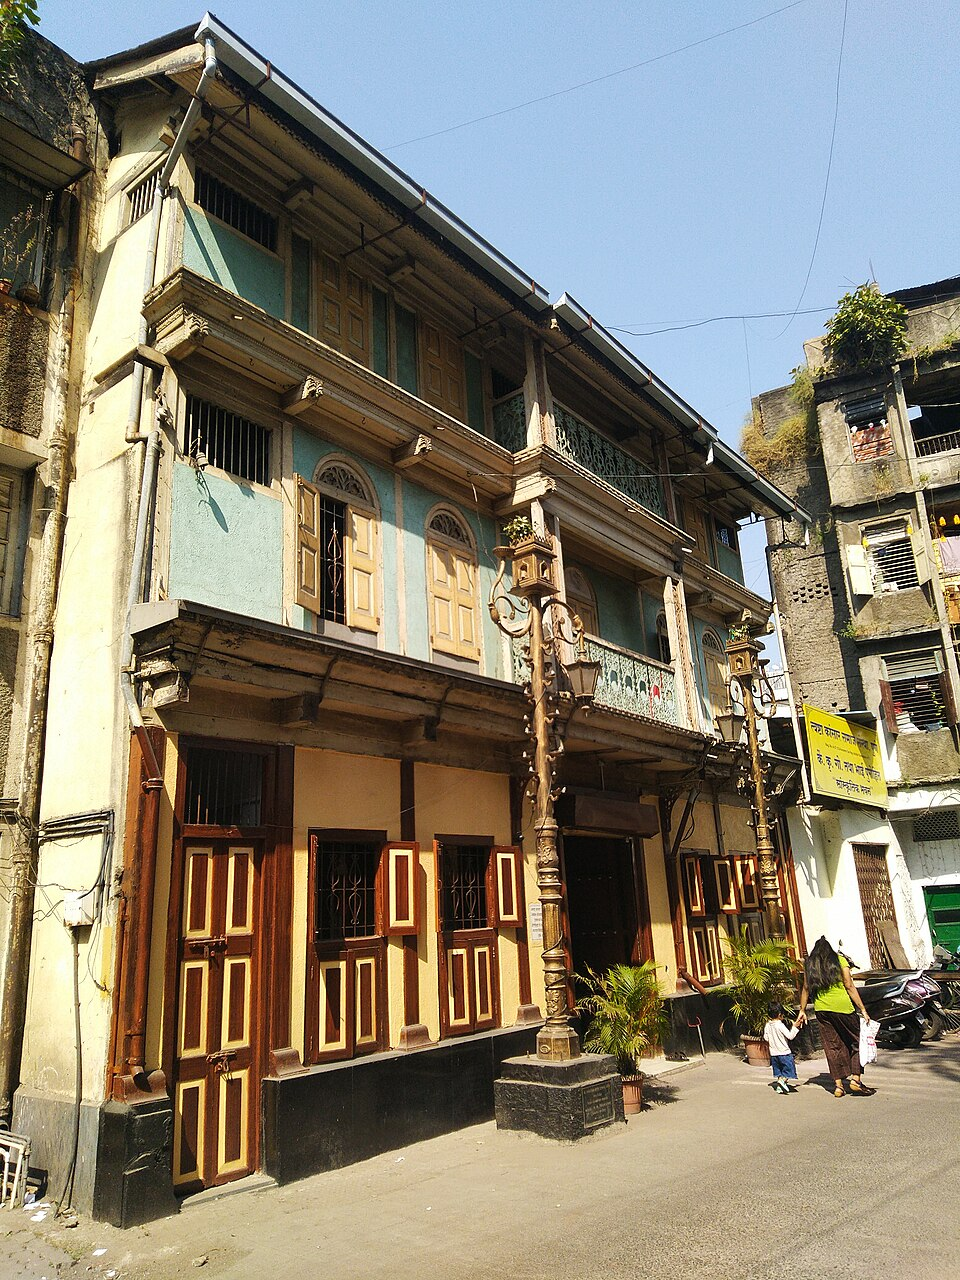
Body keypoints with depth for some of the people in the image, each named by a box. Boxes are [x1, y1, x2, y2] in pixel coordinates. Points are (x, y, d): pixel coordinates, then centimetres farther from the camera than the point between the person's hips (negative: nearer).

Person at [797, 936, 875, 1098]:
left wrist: (802, 1010, 17)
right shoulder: (840, 960, -2)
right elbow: (849, 986, -6)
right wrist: (862, 1009, -3)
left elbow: (806, 989, 10)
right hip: (842, 1006, -3)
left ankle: (838, 1084, 10)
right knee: (856, 1041, 11)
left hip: (821, 1009, 4)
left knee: (832, 1046, 10)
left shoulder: (809, 964, 8)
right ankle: (855, 1078, 4)